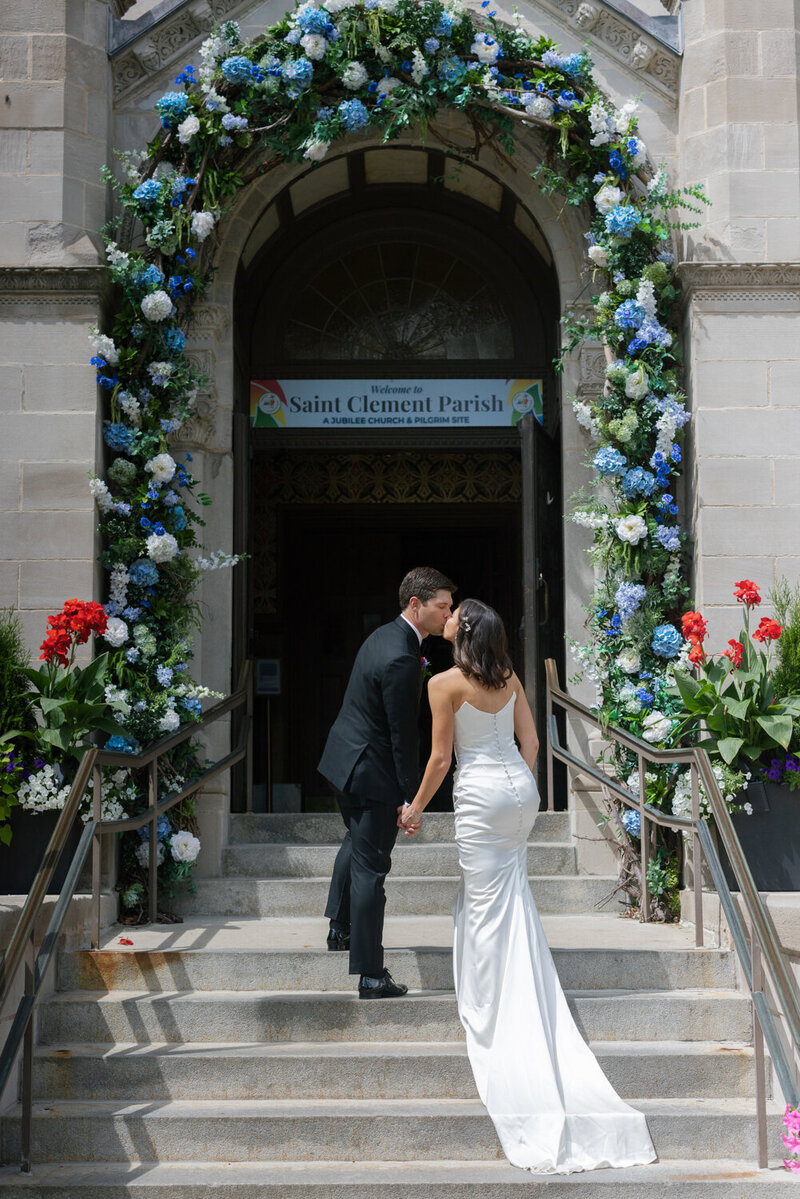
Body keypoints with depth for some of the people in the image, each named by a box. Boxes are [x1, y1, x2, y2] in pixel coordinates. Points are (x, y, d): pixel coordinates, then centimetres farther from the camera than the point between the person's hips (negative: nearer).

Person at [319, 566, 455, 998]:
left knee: (357, 841, 30)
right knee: (370, 868, -4)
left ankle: (339, 928, 44)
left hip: (345, 757, 10)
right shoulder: (401, 659, -26)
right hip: (372, 771, -10)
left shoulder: (385, 635, 5)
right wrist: (409, 797, -19)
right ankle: (370, 975, 2)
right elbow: (402, 733, -24)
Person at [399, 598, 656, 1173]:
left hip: (481, 792, -6)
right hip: (521, 786, 7)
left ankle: (488, 1013, 6)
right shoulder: (510, 679, 6)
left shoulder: (445, 683, -11)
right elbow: (531, 741, 9)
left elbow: (441, 757, -9)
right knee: (511, 895, 19)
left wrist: (416, 808, 2)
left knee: (487, 903, 0)